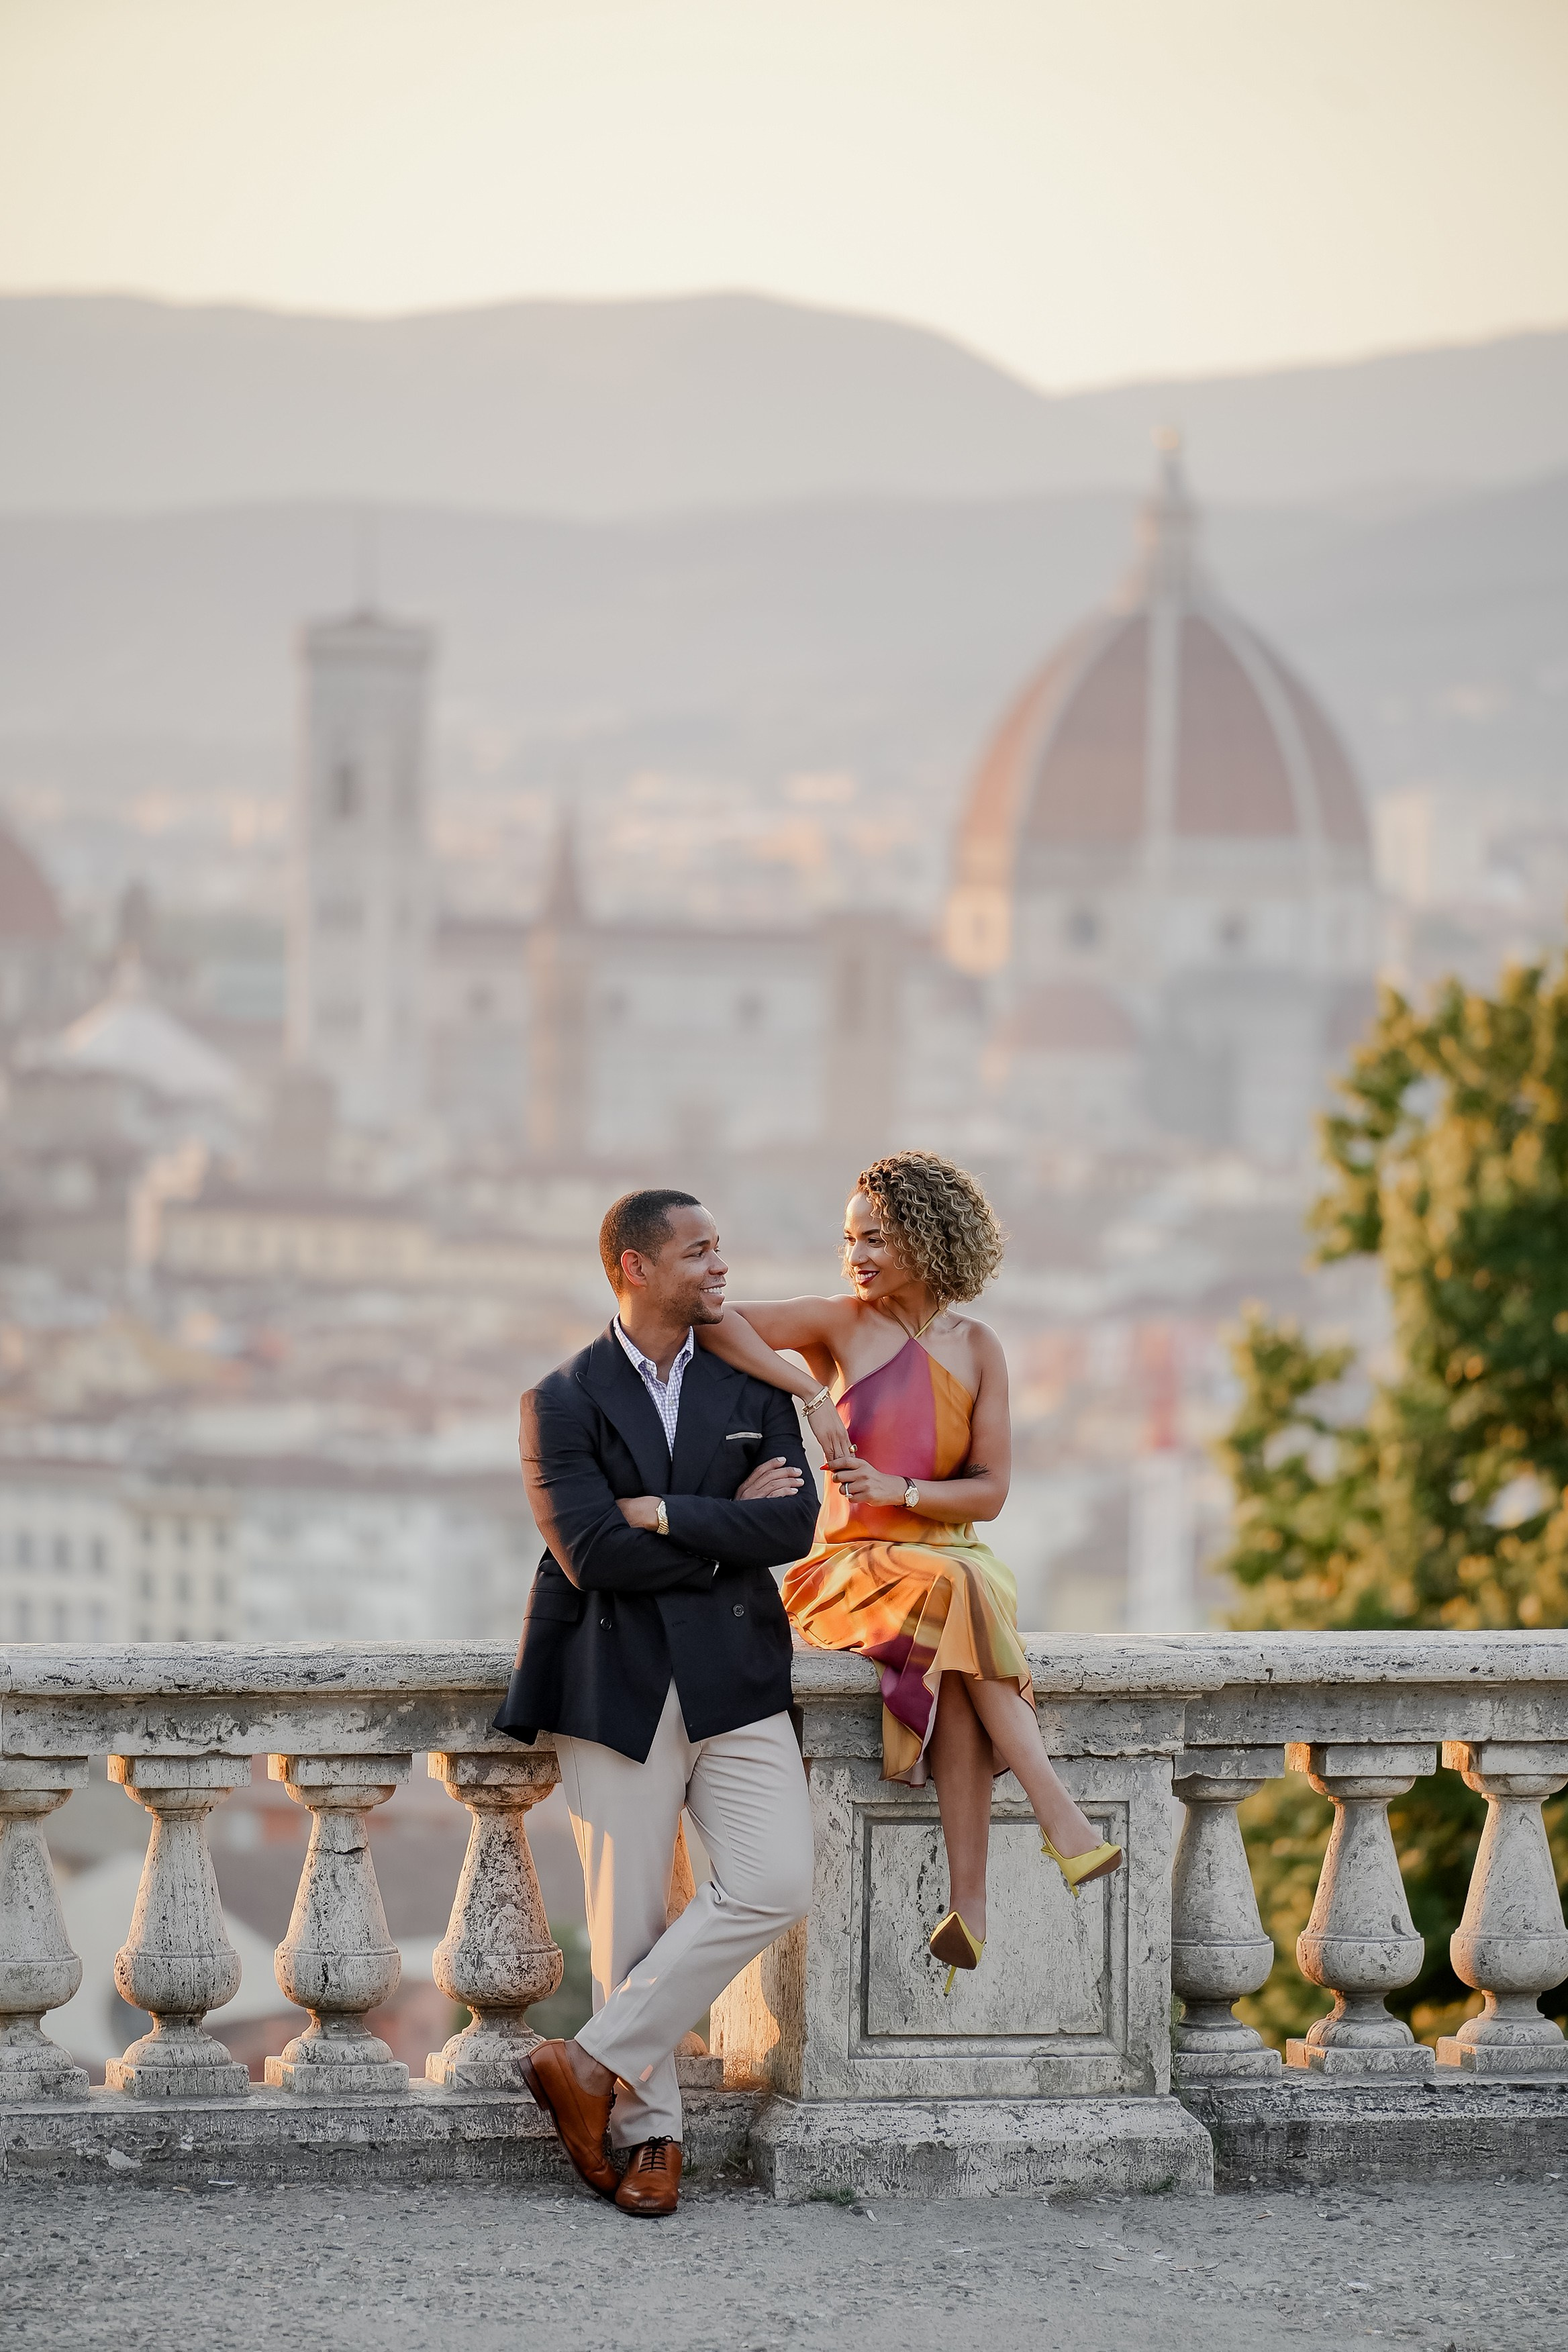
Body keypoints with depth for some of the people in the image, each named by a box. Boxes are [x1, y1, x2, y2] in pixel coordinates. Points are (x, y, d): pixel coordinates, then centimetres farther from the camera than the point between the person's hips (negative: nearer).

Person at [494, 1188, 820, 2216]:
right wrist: (727, 1528, -7)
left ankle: (597, 2062, -5)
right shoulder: (564, 1401, 0)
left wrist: (664, 1514, -12)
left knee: (776, 1883, -14)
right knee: (630, 1922, -1)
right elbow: (592, 1554, -12)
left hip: (735, 1681, 2)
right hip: (618, 1686, -2)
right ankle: (651, 2129, 11)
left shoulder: (753, 1386, 9)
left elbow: (795, 1523, -4)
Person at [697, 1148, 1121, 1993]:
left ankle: (969, 1906, -40)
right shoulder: (843, 1325, 1)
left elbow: (991, 1490, 3)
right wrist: (809, 1393, -22)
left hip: (950, 1558, 2)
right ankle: (1062, 1821, -41)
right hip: (850, 1568, -2)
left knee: (954, 1683, -34)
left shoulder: (976, 1349, 8)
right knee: (962, 1599, -36)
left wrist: (903, 1491, -16)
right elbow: (712, 1320, -13)